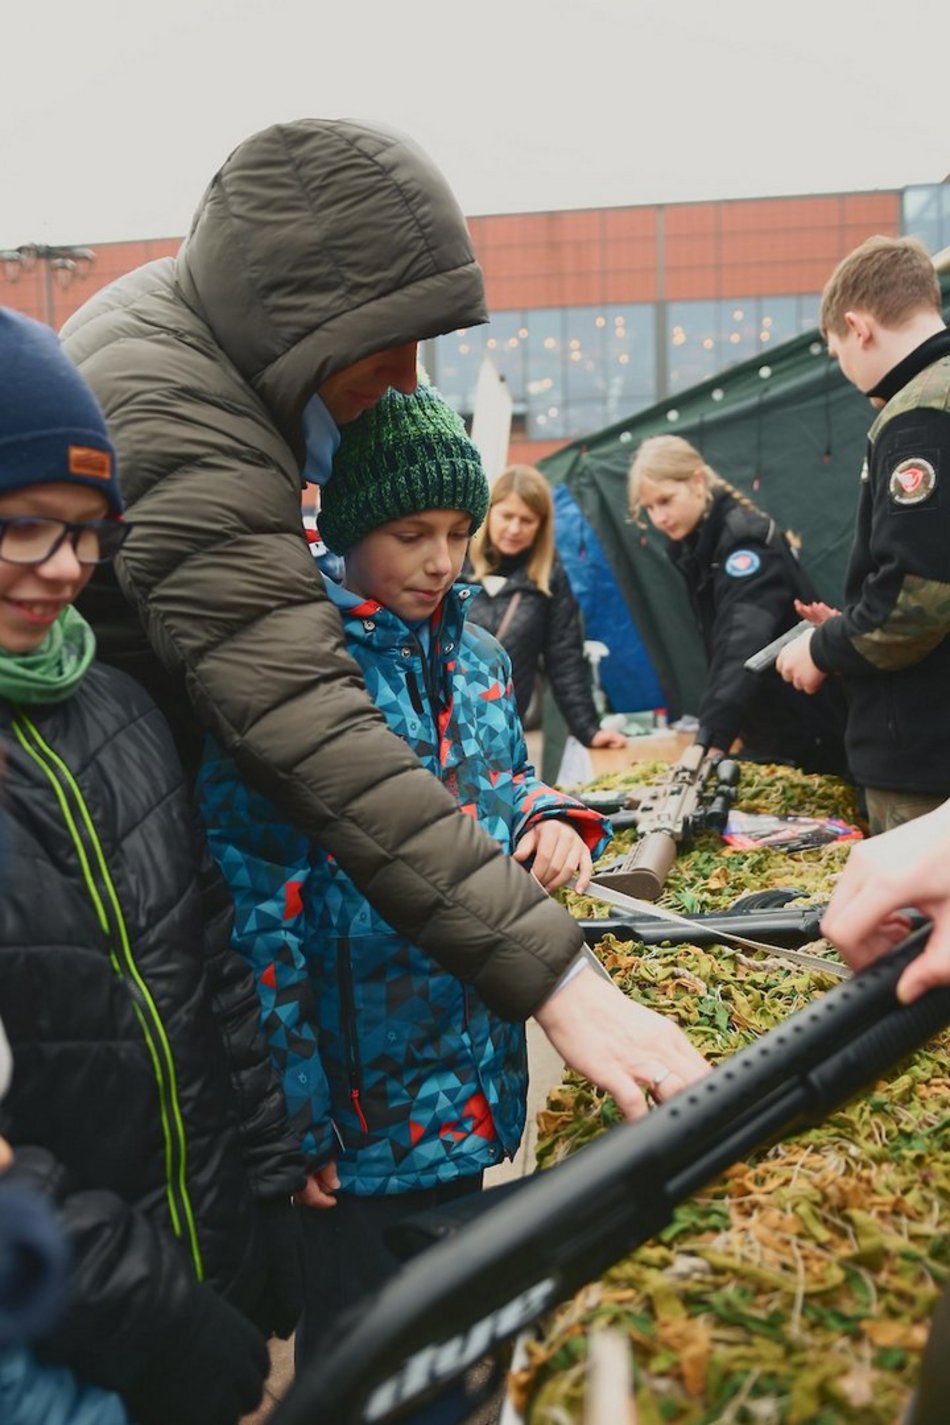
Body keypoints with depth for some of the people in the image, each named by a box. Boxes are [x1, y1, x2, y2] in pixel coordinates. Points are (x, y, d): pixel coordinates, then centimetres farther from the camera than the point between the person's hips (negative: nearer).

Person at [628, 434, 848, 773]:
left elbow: (744, 646, -34)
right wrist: (710, 735, -1)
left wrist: (710, 741, -45)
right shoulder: (698, 544, 7)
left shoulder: (745, 540, -20)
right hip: (768, 734, 8)